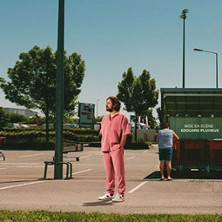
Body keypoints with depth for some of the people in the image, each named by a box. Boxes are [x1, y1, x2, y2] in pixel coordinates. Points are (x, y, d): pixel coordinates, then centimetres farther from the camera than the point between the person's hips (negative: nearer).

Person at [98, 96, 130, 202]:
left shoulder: (122, 117, -3)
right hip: (105, 149, 6)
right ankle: (109, 193, 19)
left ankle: (120, 194, -1)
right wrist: (103, 146, 10)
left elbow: (125, 134, -7)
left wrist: (120, 146, -12)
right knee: (108, 172, 11)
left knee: (119, 172, -5)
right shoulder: (105, 118, 17)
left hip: (116, 149, -6)